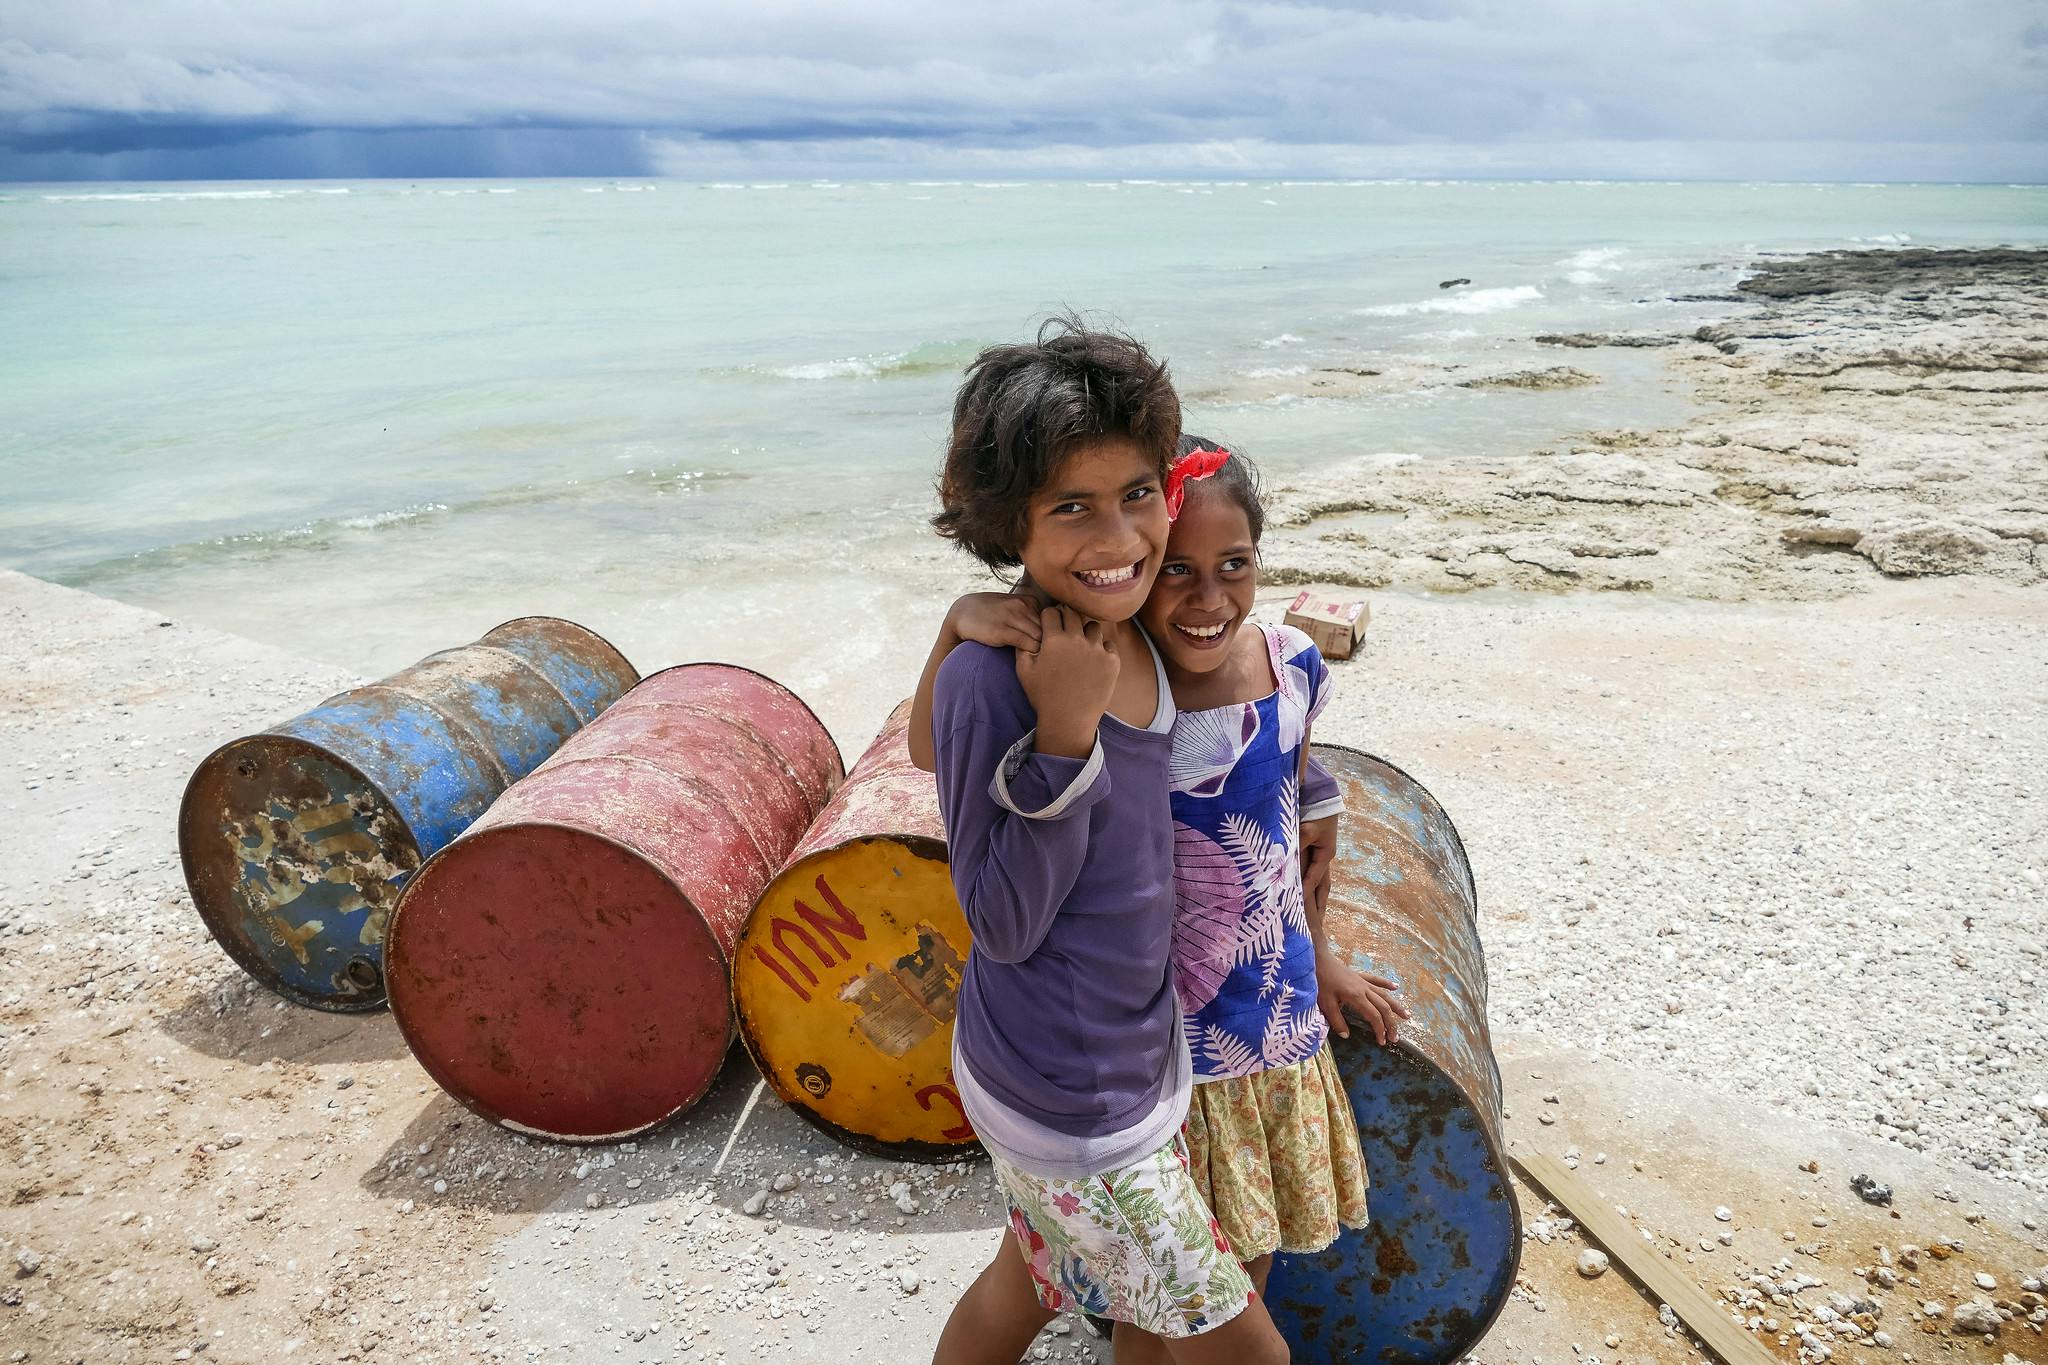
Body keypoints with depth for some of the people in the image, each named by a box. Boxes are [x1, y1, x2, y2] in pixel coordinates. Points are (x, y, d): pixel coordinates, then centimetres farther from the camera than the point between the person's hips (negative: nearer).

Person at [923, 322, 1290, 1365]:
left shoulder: (1138, 637, -4)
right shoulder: (987, 678, -27)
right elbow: (1003, 924, -24)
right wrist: (1065, 734, -32)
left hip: (1131, 1049, 8)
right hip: (1065, 1101, -8)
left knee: (1033, 1281, 30)